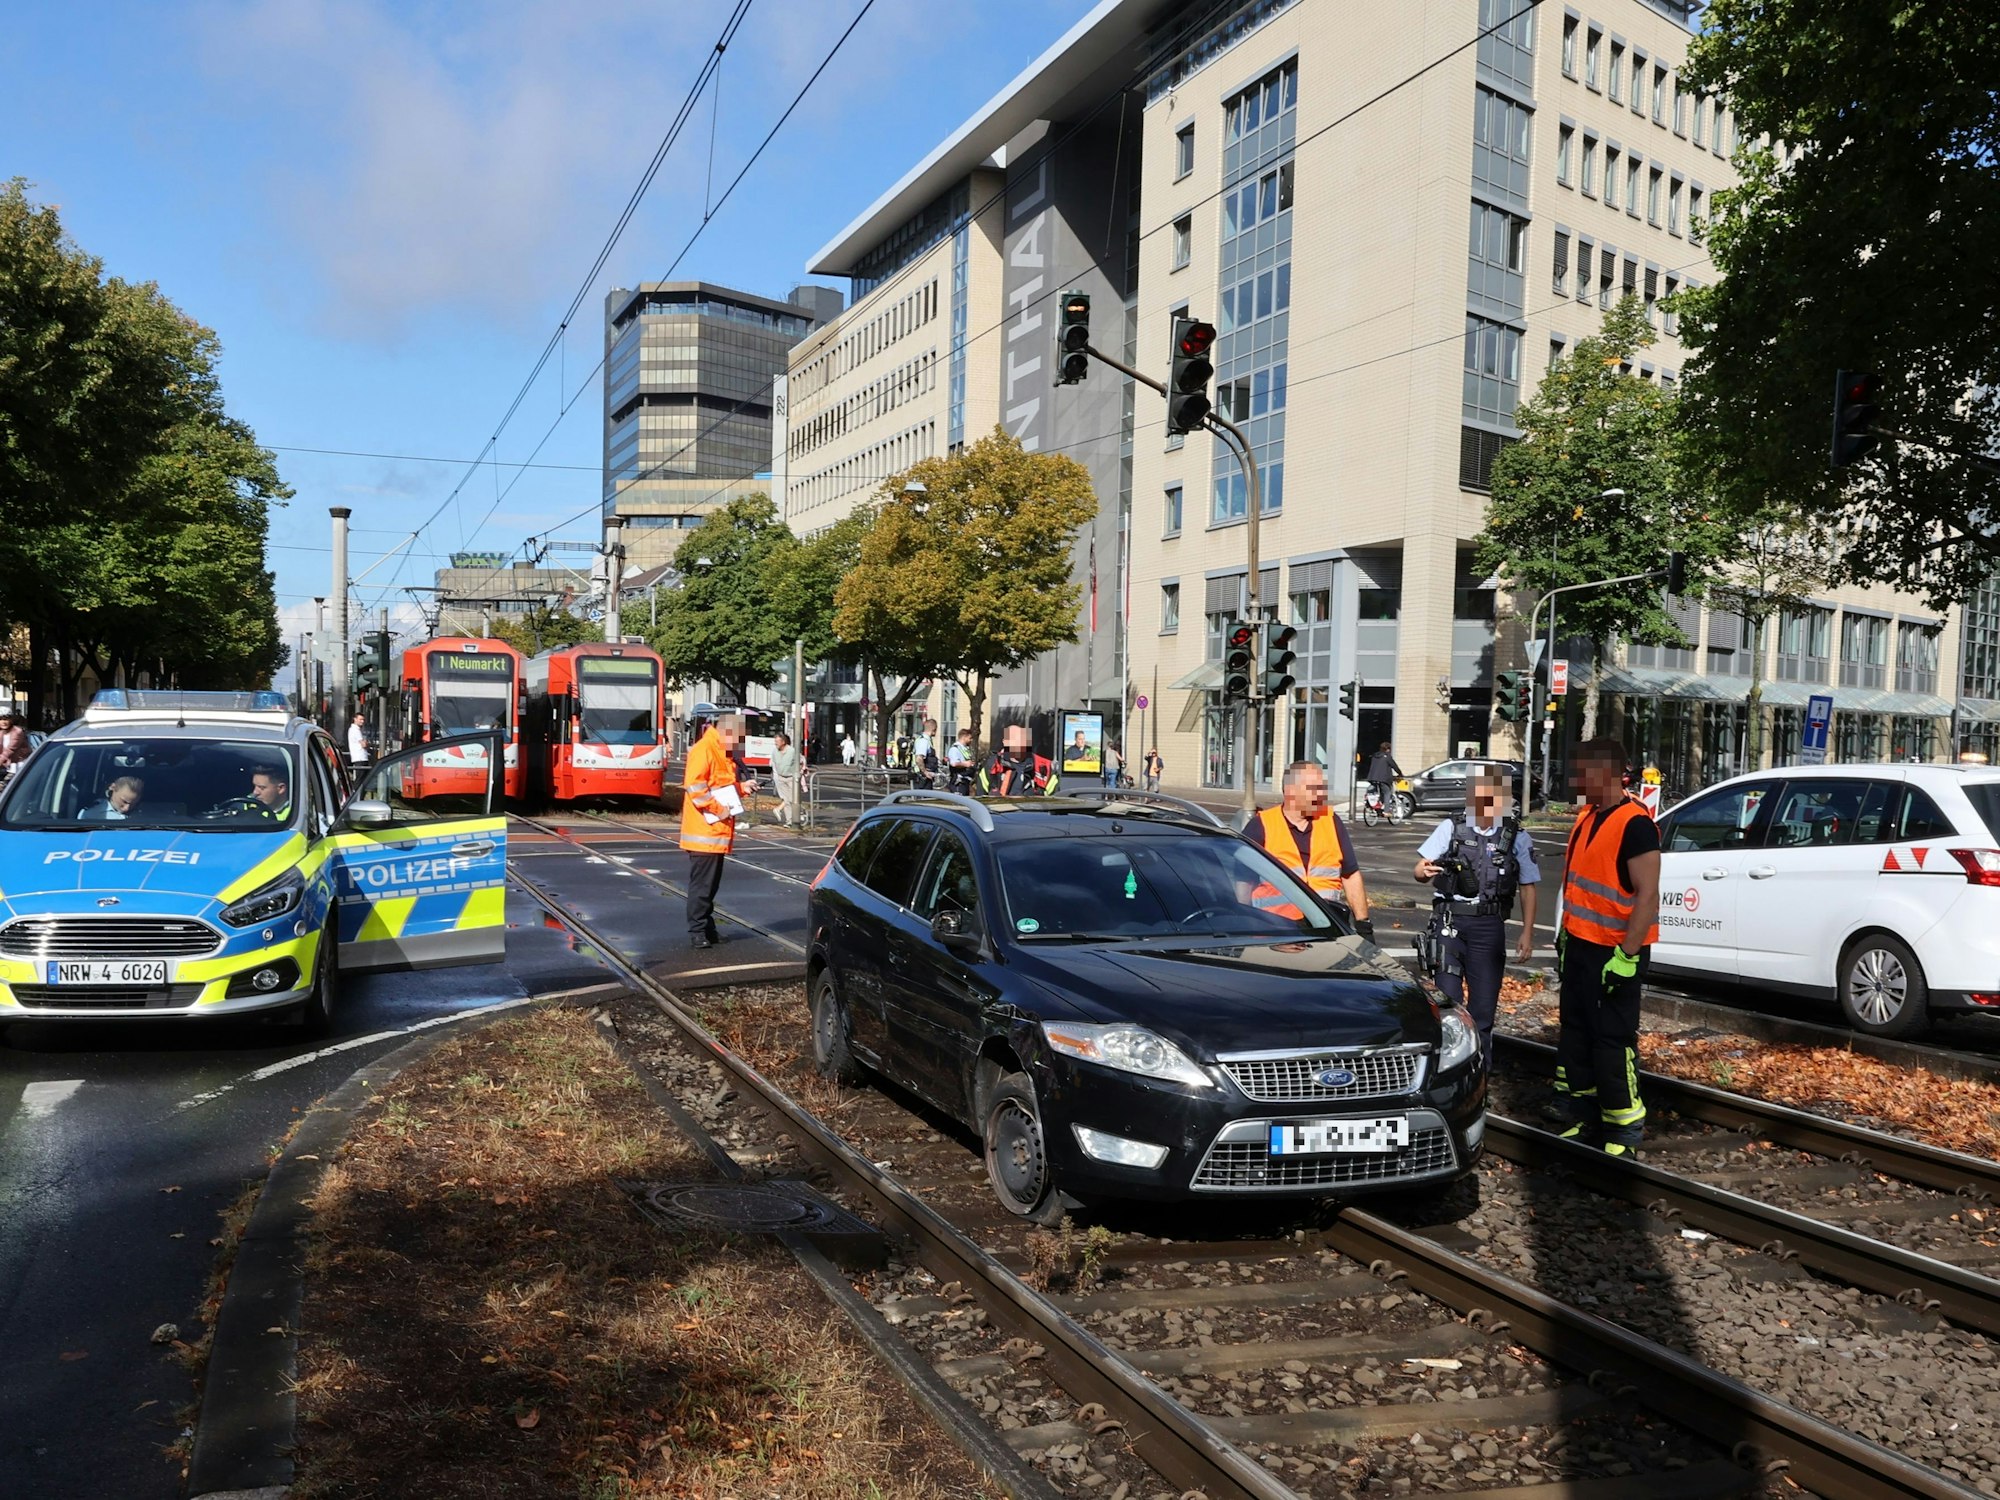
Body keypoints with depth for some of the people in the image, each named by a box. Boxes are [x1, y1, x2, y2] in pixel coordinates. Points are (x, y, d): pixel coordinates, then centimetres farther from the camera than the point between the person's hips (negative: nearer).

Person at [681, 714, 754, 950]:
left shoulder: (723, 753, 17)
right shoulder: (703, 750, -14)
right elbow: (694, 786, -23)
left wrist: (741, 788, 8)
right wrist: (717, 809, -21)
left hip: (718, 833, 10)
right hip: (704, 832, -10)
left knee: (712, 883, 15)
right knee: (701, 883, -4)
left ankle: (707, 928, 23)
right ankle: (697, 930, 1)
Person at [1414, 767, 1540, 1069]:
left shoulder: (1516, 837, 3)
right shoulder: (1451, 828, 2)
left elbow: (1527, 887, 6)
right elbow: (1420, 870, 3)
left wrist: (1527, 934, 1)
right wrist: (1425, 870, -22)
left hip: (1489, 928, 1)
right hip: (1450, 922, 0)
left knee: (1484, 1001, 6)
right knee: (1448, 999, -4)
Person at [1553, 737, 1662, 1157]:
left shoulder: (1634, 825, -17)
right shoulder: (1587, 818, 11)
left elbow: (1648, 896, -20)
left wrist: (1628, 954, -23)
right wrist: (1565, 935, 20)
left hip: (1613, 953, -9)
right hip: (1580, 946, 9)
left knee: (1613, 1043, -3)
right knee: (1575, 1035, 15)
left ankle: (1623, 1134, 8)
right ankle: (1582, 1120, 27)